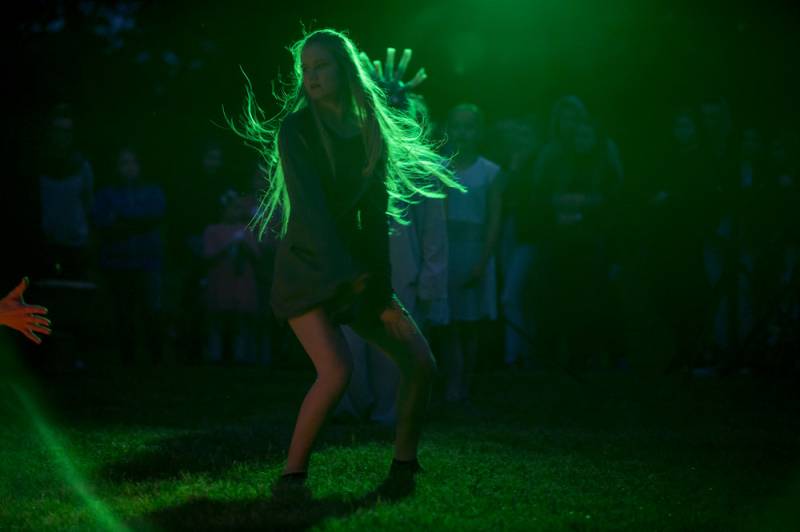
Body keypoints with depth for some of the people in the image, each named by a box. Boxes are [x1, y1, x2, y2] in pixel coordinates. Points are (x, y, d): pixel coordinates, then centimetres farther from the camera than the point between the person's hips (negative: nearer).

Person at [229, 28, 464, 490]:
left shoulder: (370, 131, 5)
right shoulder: (295, 128, -10)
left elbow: (376, 217, 2)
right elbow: (309, 205, -20)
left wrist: (383, 295, -4)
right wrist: (344, 273, -29)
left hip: (359, 269, 6)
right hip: (307, 267, -6)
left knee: (420, 360, -3)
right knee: (337, 370, -25)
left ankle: (404, 467, 13)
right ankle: (292, 475, -11)